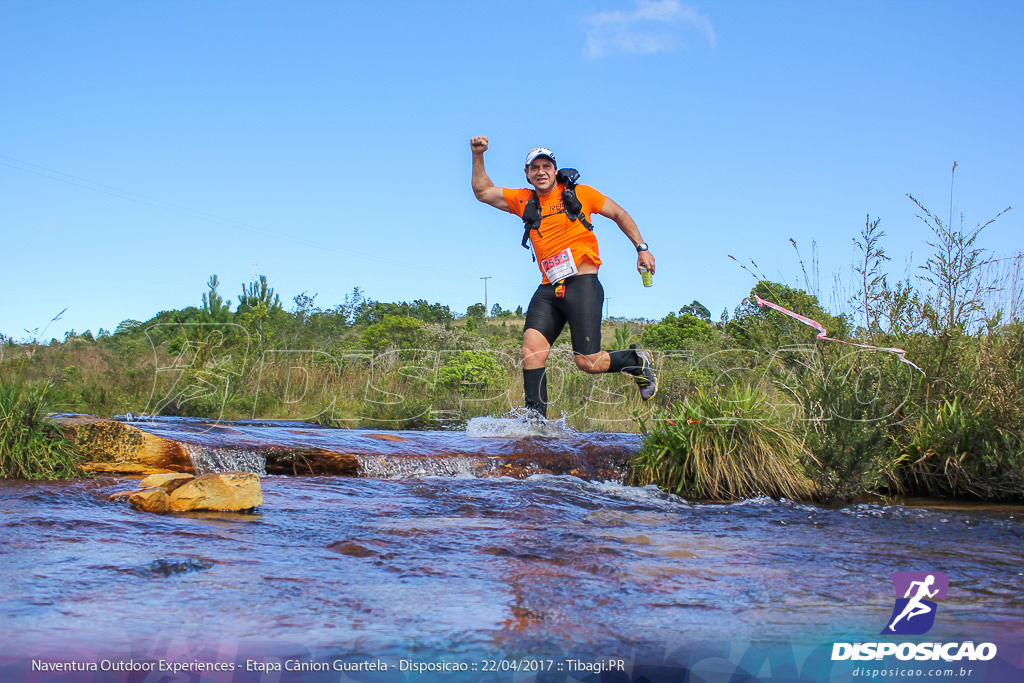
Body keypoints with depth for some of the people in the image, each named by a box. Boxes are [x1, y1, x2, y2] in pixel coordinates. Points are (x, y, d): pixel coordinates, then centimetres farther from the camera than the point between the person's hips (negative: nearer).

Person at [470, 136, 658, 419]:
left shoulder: (578, 193, 8)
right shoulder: (525, 201, 15)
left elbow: (619, 214, 16)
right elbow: (483, 192, 18)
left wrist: (642, 248, 8)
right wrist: (478, 156, 6)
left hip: (582, 284, -4)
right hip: (549, 290, 4)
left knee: (588, 362, -9)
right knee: (532, 348, -19)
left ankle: (637, 362, 19)